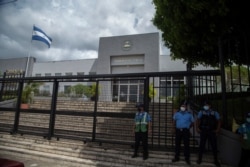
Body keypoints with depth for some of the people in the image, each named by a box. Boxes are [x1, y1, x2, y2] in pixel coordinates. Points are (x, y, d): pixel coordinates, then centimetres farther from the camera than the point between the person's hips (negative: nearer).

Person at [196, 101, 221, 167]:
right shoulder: (201, 112, 5)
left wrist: (217, 129, -5)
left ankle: (216, 160, 22)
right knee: (202, 145, 5)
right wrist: (197, 128, -8)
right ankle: (199, 159, 18)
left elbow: (218, 121, 5)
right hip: (203, 131, 0)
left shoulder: (215, 113, 6)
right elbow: (198, 120, 3)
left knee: (214, 145, 6)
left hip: (212, 131, 0)